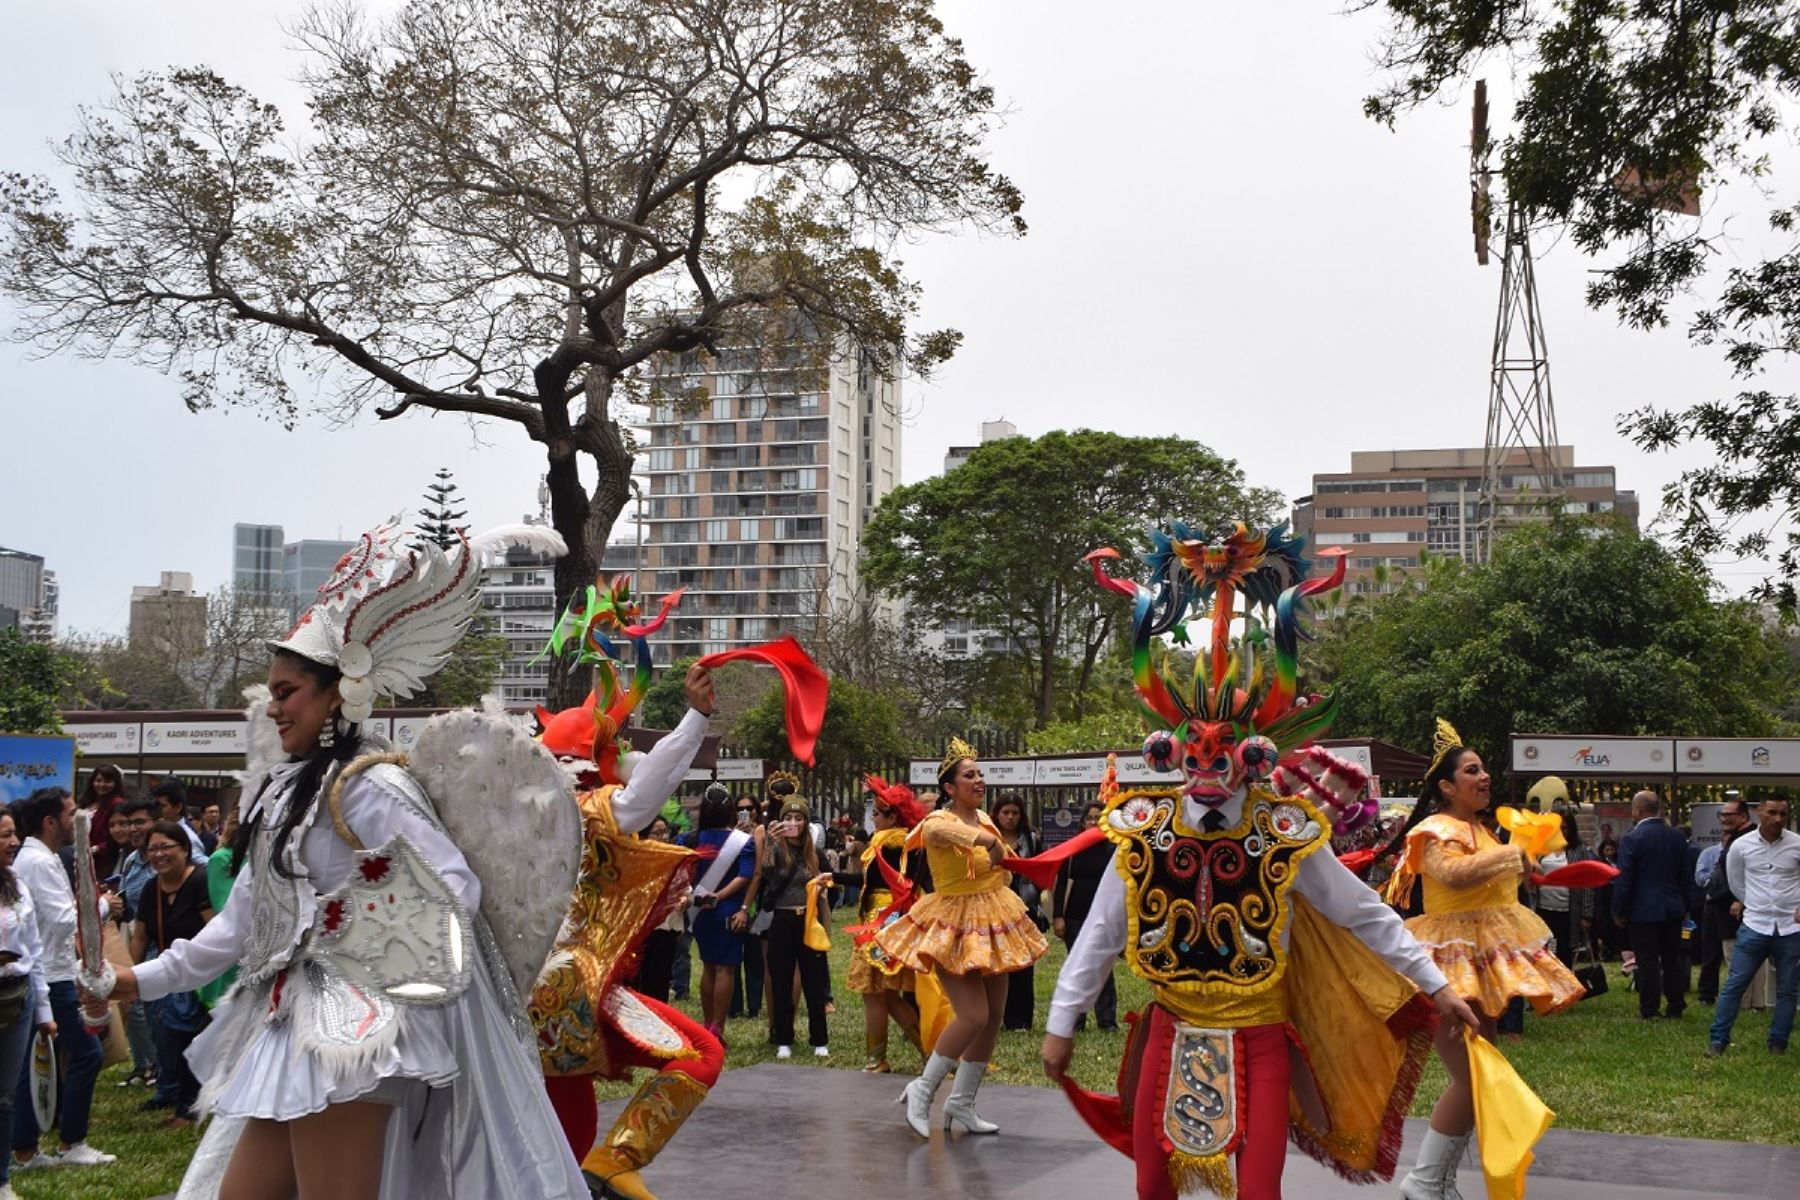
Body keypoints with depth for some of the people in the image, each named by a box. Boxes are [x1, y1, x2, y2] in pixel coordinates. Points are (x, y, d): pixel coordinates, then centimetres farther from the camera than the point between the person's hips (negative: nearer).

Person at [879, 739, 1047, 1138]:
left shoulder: (985, 819, 7)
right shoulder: (940, 821, -17)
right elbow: (935, 831, -45)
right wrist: (985, 839, -54)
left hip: (993, 924, 8)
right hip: (955, 926, -8)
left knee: (994, 1016, 8)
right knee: (973, 1015, -16)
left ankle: (962, 1103, 21)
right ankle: (923, 1090, 3)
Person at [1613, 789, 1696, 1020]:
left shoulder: (1632, 839, -14)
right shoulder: (1677, 837, 4)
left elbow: (1623, 879, -13)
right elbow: (1686, 876, 11)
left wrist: (1618, 911, -5)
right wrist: (1686, 906, 19)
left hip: (1643, 911, -5)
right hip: (1673, 910, 5)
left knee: (1648, 962, 0)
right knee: (1673, 959, 12)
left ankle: (1650, 1010, 5)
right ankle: (1675, 1008, 17)